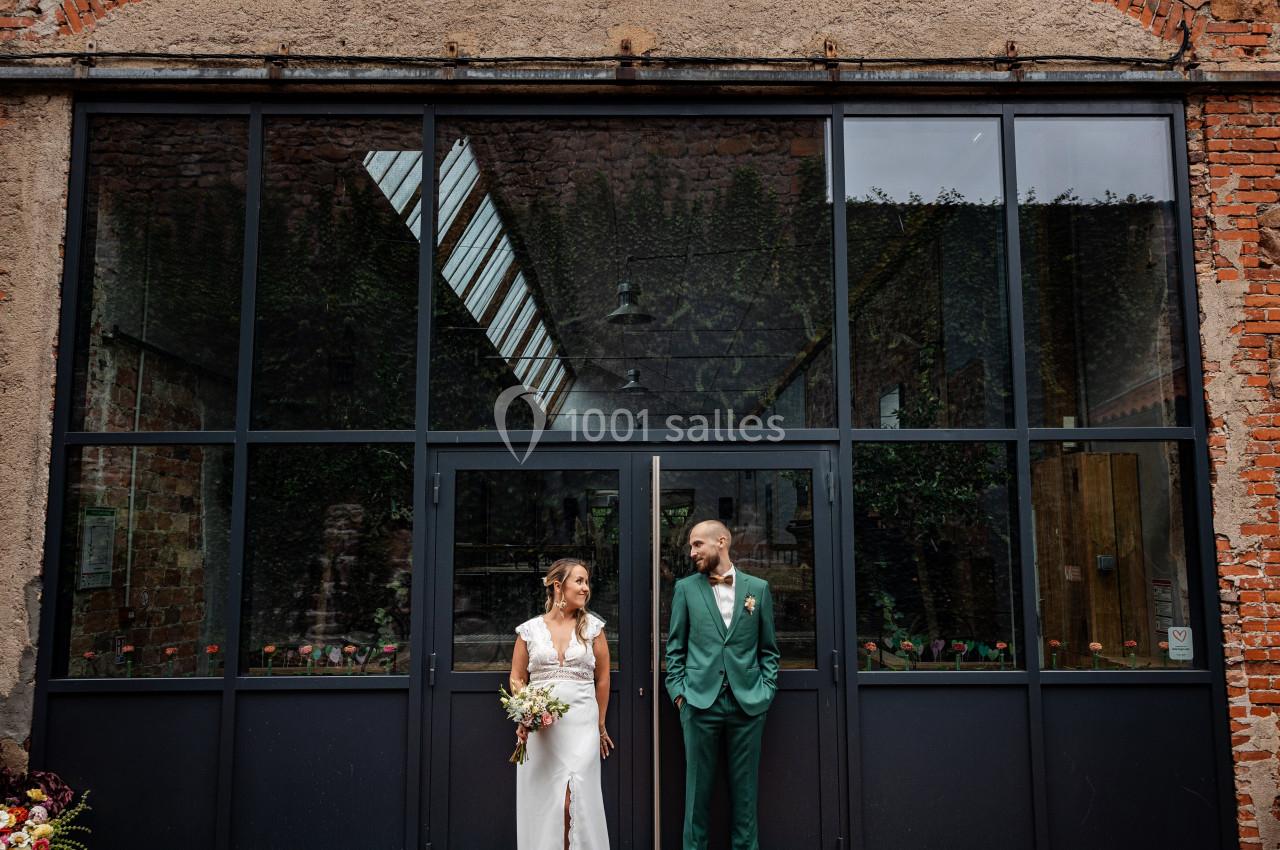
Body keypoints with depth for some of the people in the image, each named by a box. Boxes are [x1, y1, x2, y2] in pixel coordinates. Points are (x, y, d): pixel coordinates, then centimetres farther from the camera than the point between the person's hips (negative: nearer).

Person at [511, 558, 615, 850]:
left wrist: (600, 725, 16)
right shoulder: (530, 629, 5)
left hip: (581, 725, -1)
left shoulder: (592, 626, 4)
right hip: (538, 726, 1)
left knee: (576, 801, -6)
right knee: (541, 802, 5)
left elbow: (602, 679, 11)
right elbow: (517, 678, 11)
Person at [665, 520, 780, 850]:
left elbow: (769, 648, 10)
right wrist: (678, 692, -1)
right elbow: (675, 647, 7)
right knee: (698, 787, 5)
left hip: (748, 703, 1)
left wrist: (766, 690, 1)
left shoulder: (758, 588, 7)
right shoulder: (685, 588, 6)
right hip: (700, 701, 0)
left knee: (745, 788, 8)